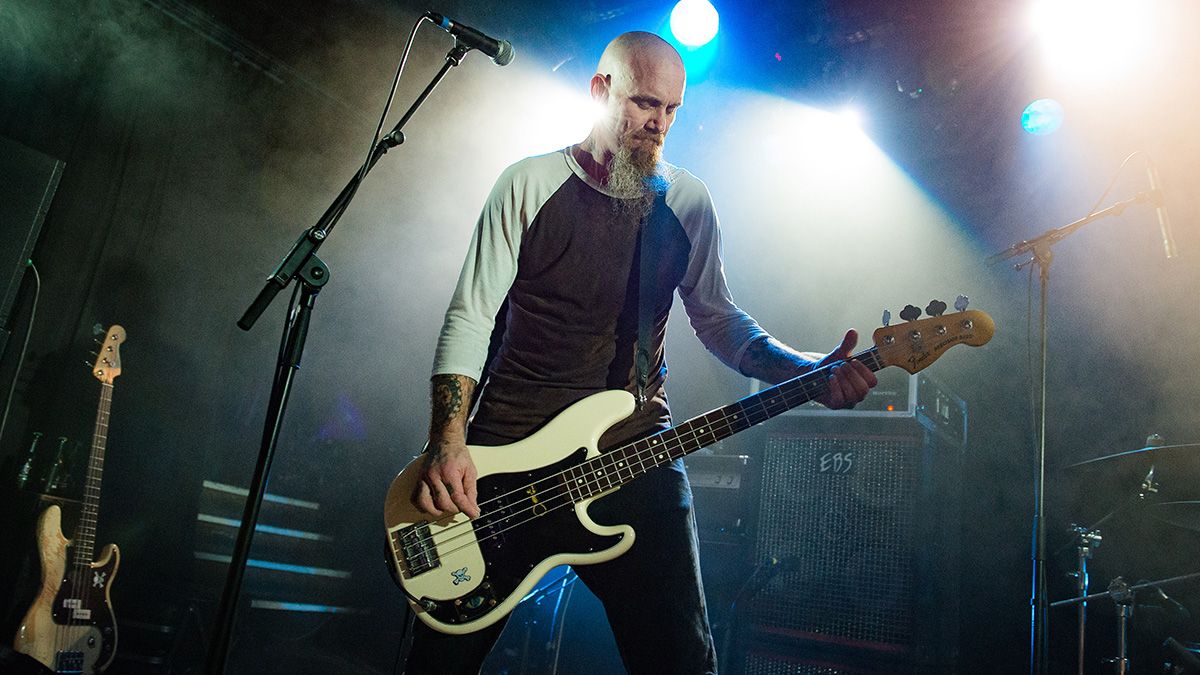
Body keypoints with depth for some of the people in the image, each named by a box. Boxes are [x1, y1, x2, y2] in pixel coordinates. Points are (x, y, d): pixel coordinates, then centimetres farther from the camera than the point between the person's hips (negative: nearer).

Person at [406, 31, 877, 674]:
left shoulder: (689, 203, 9)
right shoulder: (529, 184, 0)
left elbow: (717, 317, 11)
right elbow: (470, 315, -4)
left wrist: (810, 372, -7)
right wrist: (448, 444, -17)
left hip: (634, 447, 2)